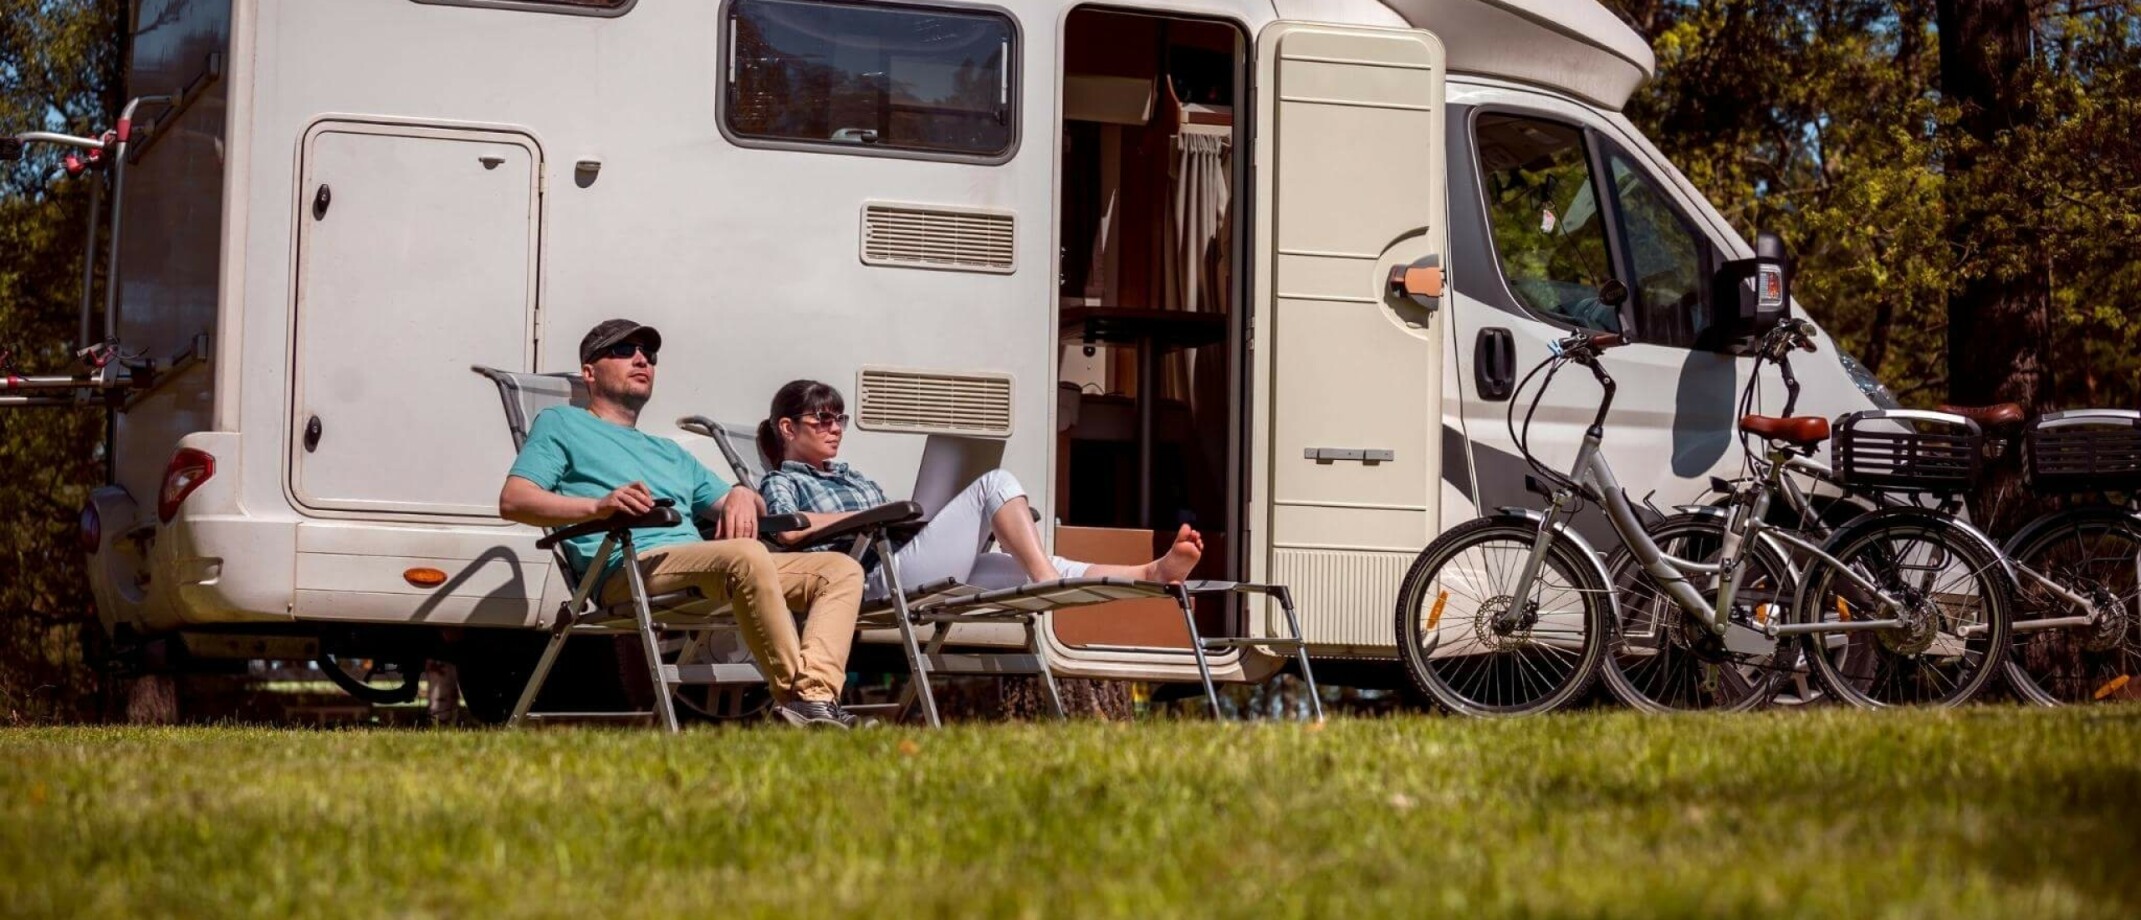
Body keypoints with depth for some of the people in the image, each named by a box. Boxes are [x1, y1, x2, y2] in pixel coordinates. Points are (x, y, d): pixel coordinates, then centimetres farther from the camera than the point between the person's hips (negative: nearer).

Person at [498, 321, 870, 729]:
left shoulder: (669, 452, 40)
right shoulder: (562, 424, 19)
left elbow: (730, 506, 33)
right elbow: (513, 500, 2)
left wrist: (743, 495, 5)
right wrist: (598, 505, -16)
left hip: (699, 569, 8)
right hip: (628, 568, -8)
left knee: (842, 569, -9)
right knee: (747, 555, -37)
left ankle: (817, 693, -32)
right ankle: (796, 695, -32)